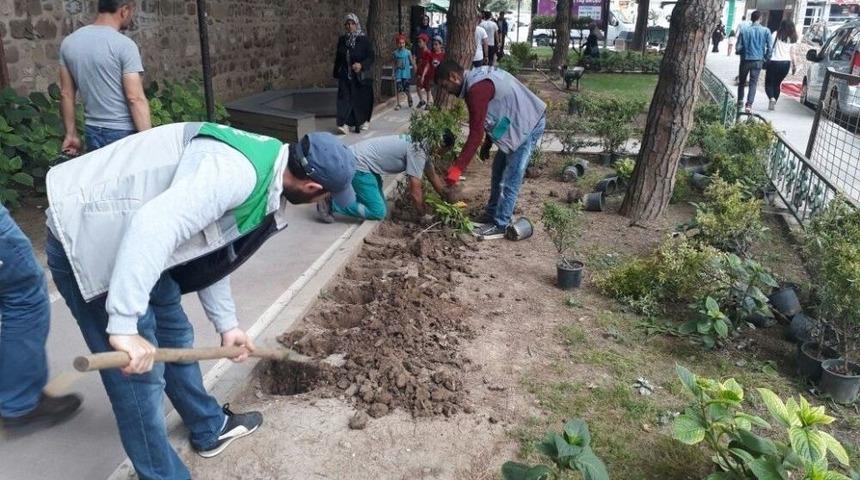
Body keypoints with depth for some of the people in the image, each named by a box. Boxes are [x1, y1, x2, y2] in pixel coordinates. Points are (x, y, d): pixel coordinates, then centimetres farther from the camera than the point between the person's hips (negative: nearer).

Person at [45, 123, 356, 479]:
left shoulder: (264, 164, 4)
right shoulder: (237, 172, -29)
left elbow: (210, 253, 13)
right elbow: (153, 226, -40)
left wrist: (226, 324, 19)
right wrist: (125, 326, -40)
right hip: (84, 241, -10)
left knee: (175, 336, 22)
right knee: (138, 374, -1)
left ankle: (210, 428, 43)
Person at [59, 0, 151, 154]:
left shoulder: (69, 42, 6)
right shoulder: (124, 45, -14)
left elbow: (66, 94, 10)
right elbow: (136, 99, -19)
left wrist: (71, 134, 17)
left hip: (92, 132, 6)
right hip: (123, 133, -6)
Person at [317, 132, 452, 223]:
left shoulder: (421, 146, 10)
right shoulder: (418, 152, -20)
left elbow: (433, 177, 21)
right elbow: (415, 191, -19)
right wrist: (424, 215, -3)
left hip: (362, 160, 10)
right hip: (358, 164, -10)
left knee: (379, 203, 15)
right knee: (378, 212, -12)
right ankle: (330, 203, -8)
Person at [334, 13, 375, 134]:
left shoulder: (364, 40, -5)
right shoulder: (342, 40, 7)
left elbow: (371, 57, -7)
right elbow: (338, 58, 15)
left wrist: (361, 65, -24)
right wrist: (336, 72, 15)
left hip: (361, 76, -2)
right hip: (345, 76, 3)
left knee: (362, 99, 6)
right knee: (345, 98, -10)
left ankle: (364, 121, 27)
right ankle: (345, 124, -15)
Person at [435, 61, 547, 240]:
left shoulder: (476, 89, -25)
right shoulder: (477, 79, 6)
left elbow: (475, 134, -28)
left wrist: (457, 168, -28)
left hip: (529, 124, -10)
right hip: (519, 123, 10)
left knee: (510, 179, -5)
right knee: (498, 170, 16)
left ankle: (500, 225, 4)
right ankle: (491, 214, 27)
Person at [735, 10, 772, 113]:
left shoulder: (744, 31, -5)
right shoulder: (766, 31, -3)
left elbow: (738, 47, -4)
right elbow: (769, 47, -4)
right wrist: (765, 58, 11)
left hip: (745, 60, 0)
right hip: (758, 61, 0)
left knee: (742, 82, 16)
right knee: (753, 83, 1)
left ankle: (740, 103, 23)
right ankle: (749, 104, -13)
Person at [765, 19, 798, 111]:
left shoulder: (776, 34, -2)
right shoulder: (792, 38, 7)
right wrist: (793, 66, 10)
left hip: (774, 62, -4)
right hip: (786, 63, 4)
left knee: (768, 83, 4)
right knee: (777, 84, 16)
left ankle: (771, 98, -22)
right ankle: (773, 104, 13)